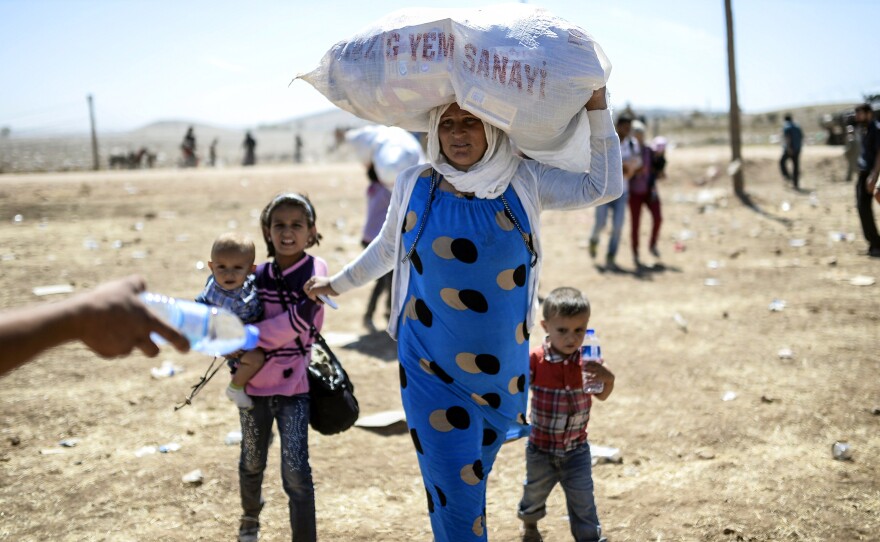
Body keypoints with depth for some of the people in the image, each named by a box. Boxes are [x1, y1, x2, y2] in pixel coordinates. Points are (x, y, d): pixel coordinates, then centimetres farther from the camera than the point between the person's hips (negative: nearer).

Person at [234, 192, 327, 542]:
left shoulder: (314, 270, -11)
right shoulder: (258, 275, 1)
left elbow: (298, 319, -22)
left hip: (293, 384, -4)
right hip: (255, 382, 4)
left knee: (296, 471, -8)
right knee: (252, 462, 20)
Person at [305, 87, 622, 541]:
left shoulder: (524, 181, -3)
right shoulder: (414, 186, -3)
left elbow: (603, 187, -4)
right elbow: (386, 249, 14)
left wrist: (597, 109, -10)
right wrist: (337, 284, 26)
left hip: (502, 370, 2)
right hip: (432, 371, -1)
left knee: (472, 481, 17)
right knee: (454, 491, -7)